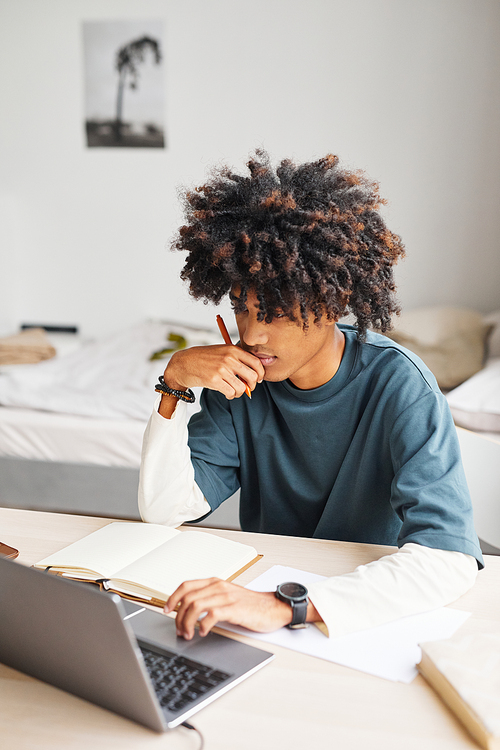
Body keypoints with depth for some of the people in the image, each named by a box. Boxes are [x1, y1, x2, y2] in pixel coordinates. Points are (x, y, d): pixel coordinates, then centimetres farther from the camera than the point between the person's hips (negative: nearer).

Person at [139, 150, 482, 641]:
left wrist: (286, 608, -42)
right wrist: (175, 382, -18)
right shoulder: (240, 379, -6)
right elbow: (163, 510, -7)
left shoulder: (397, 385, -20)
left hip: (371, 615, -3)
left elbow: (449, 558, -31)